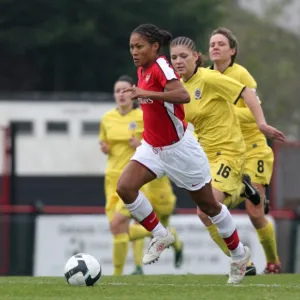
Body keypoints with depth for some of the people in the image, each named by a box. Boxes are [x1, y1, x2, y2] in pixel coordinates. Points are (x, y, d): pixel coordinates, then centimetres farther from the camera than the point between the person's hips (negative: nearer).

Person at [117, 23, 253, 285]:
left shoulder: (161, 66, -20)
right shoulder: (142, 69, 5)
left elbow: (183, 96, -38)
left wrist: (146, 94, -40)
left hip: (179, 148, -8)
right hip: (152, 147, 8)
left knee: (208, 205, 7)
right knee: (125, 187, -16)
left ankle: (239, 254, 26)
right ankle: (161, 236, 1)